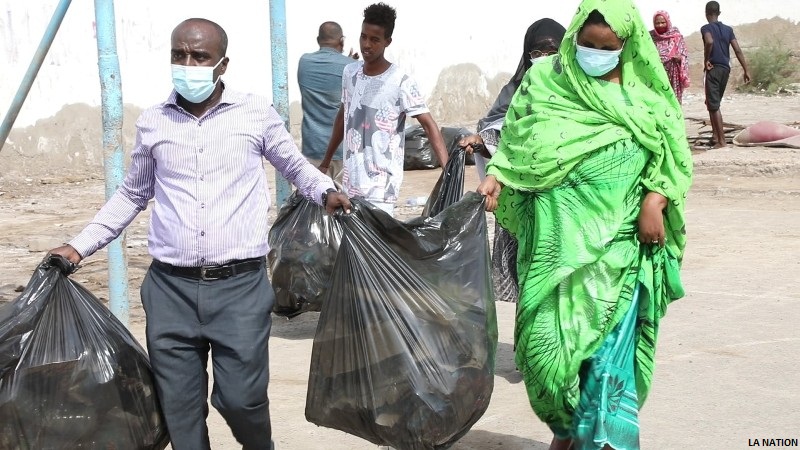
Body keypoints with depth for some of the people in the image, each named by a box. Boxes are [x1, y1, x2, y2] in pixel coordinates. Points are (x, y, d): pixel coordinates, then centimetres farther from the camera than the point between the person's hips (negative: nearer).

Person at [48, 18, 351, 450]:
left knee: (241, 397, -2)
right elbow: (131, 194, 21)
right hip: (170, 288, 3)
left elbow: (295, 165, 16)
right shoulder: (152, 122, 8)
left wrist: (325, 191, -5)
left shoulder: (256, 113, 1)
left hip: (240, 286, -2)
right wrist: (80, 245, 16)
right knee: (178, 406, 7)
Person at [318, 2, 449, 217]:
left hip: (381, 186, -6)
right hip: (351, 182, 6)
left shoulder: (400, 81, -12)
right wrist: (326, 160, 25)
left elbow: (429, 125, -15)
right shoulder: (350, 73, 6)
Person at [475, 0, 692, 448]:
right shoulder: (544, 80, 4)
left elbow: (673, 156, 9)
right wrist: (495, 178, -9)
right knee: (551, 333, 0)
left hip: (620, 238, 0)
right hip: (557, 235, 1)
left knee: (609, 339, -5)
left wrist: (654, 203, -5)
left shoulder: (646, 91, 6)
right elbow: (516, 143, 8)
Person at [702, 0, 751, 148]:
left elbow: (709, 42, -27)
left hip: (713, 69, -6)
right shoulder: (728, 29, 11)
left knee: (714, 105, -4)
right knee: (713, 103, 21)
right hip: (726, 69, 6)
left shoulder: (706, 28, -5)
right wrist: (746, 70, 4)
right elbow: (738, 51, 4)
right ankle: (715, 135, 21)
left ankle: (722, 140, -8)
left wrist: (706, 61, -14)